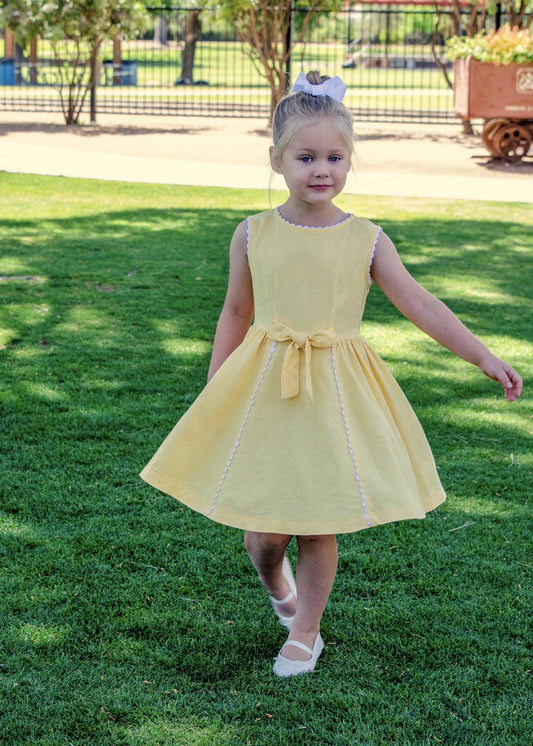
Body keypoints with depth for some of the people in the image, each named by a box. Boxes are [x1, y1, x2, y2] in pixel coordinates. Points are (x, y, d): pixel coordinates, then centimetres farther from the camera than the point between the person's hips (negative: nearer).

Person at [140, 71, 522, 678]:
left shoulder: (366, 240, -2)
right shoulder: (253, 235, 1)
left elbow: (420, 305, -1)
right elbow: (236, 316, 10)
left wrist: (483, 357, -7)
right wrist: (213, 393, 13)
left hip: (336, 394, -1)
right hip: (263, 390, 1)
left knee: (318, 525, 5)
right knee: (262, 531, 4)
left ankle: (305, 630, 27)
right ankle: (275, 582, 40)